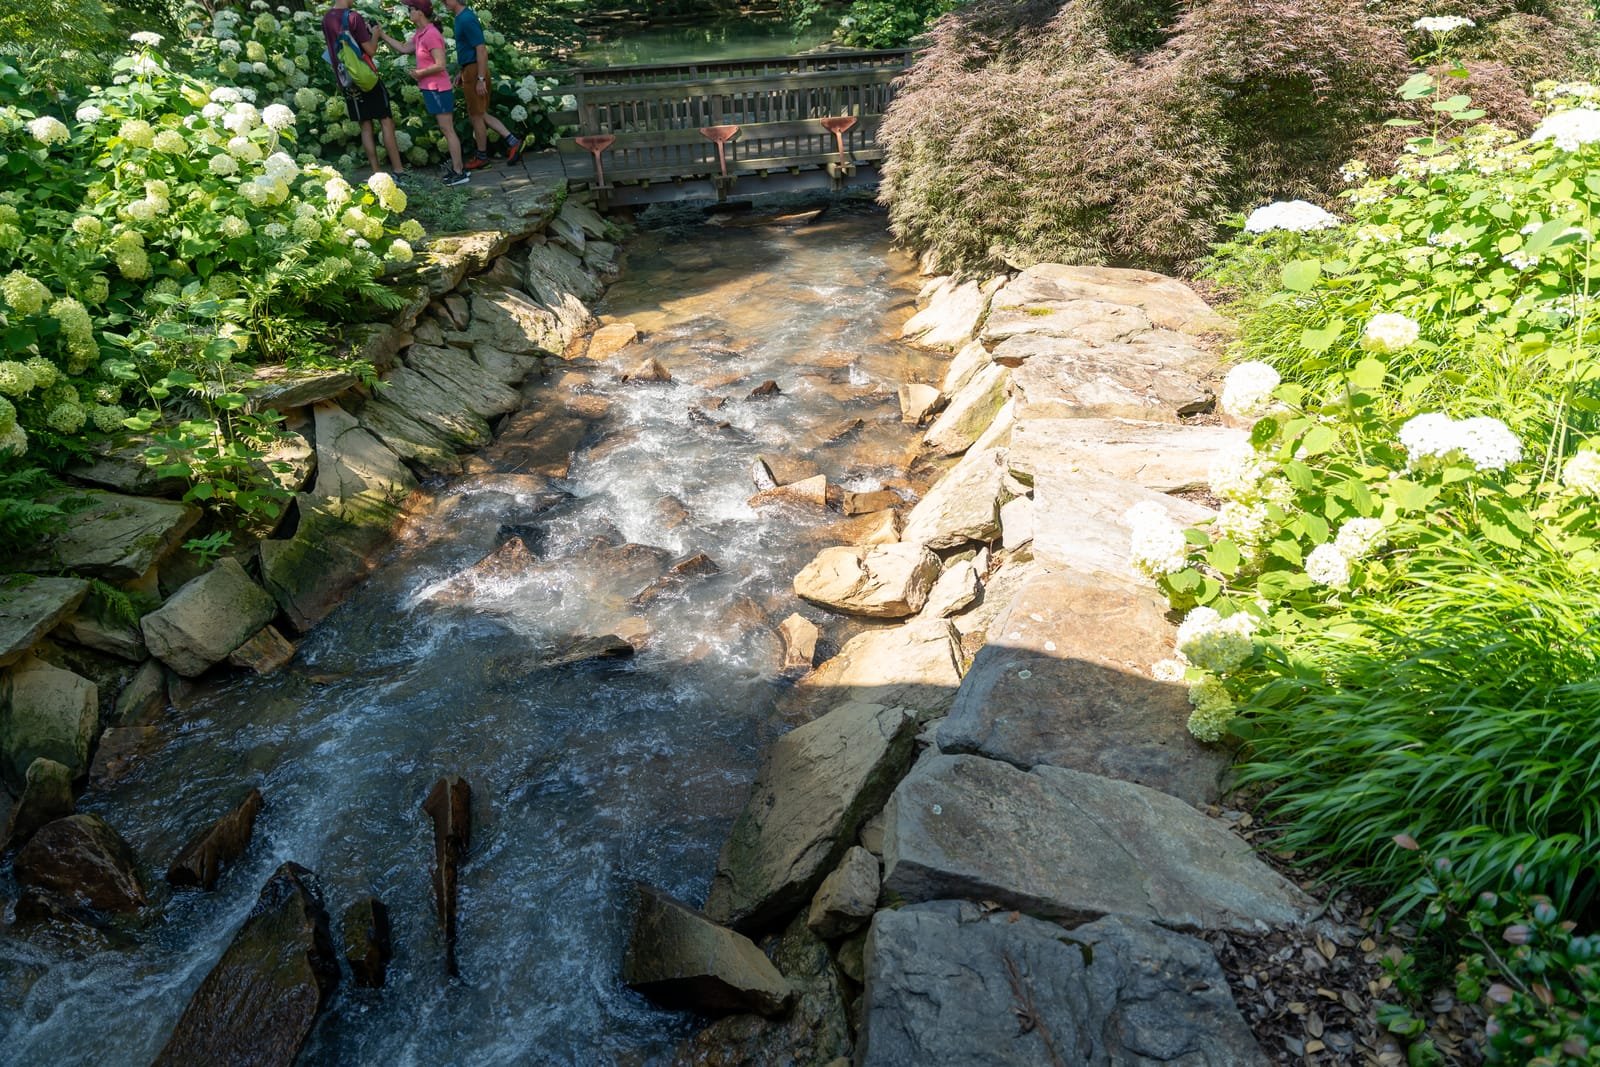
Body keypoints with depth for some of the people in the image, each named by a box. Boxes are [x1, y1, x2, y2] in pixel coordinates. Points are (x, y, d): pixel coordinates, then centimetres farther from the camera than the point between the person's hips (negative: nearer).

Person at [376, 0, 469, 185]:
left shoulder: (431, 35, -18)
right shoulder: (420, 34, 12)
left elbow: (441, 65, -23)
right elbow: (403, 48, 23)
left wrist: (420, 73, -12)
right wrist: (382, 35, 18)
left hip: (437, 90, -10)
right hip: (431, 89, 10)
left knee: (448, 130, -7)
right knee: (446, 130, 11)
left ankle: (459, 172, -5)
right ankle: (457, 167, 16)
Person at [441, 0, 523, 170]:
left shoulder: (467, 19, -17)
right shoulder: (462, 17, 13)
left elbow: (481, 50, -21)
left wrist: (480, 79, -22)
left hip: (474, 72, -10)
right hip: (470, 71, 10)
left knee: (476, 115, 2)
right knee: (480, 114, 13)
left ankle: (481, 156, 14)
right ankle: (512, 141, 10)